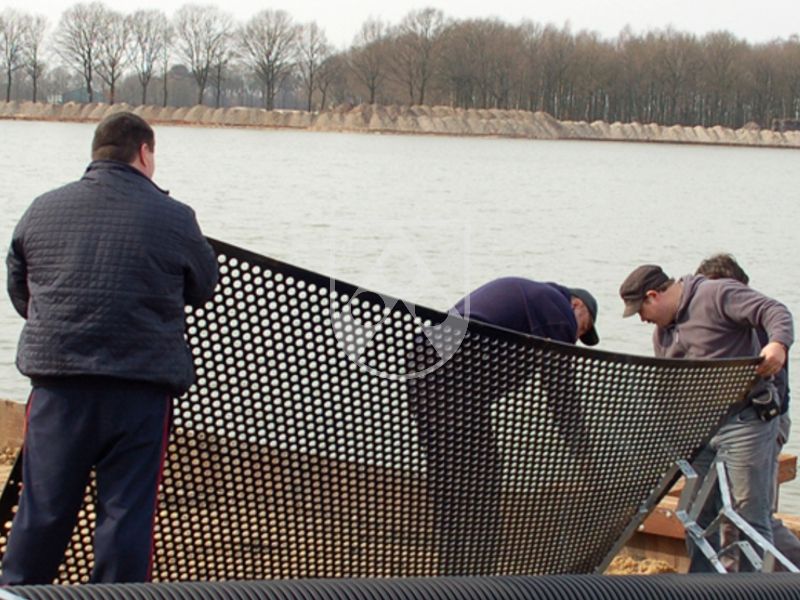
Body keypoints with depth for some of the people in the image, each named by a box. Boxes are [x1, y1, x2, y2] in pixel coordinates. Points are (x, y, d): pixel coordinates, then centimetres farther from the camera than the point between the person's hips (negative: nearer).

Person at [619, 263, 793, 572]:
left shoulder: (717, 295, -9)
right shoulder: (662, 333, 17)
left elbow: (776, 312, -16)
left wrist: (778, 343, -36)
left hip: (744, 422, -8)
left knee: (750, 513, -5)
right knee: (699, 514, 9)